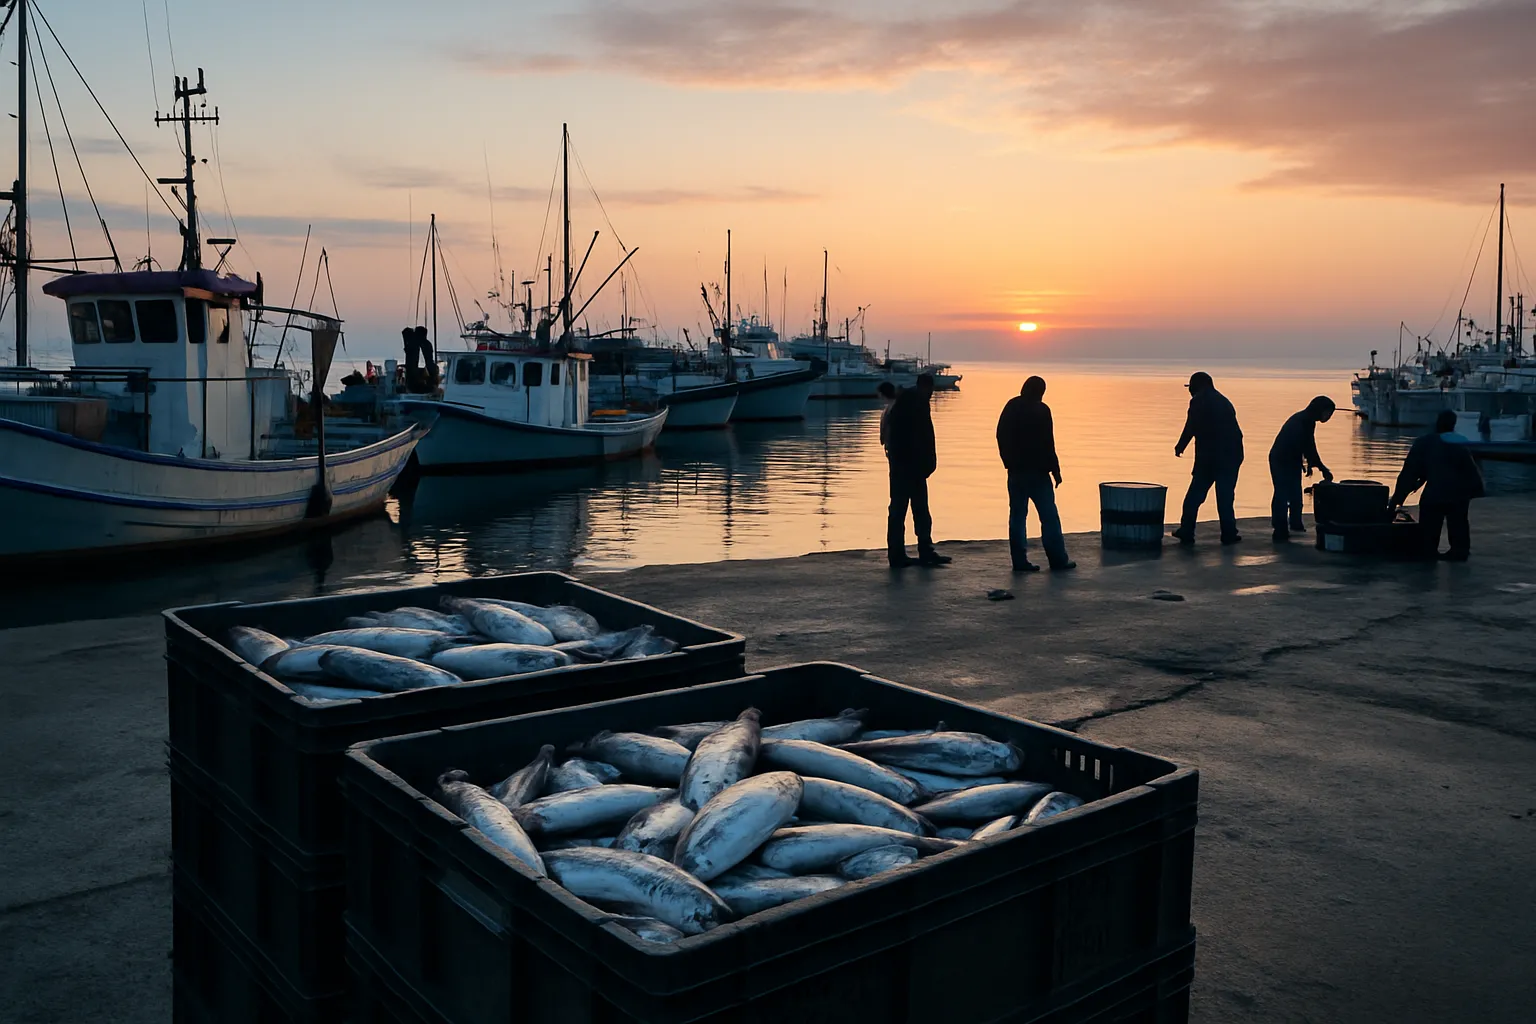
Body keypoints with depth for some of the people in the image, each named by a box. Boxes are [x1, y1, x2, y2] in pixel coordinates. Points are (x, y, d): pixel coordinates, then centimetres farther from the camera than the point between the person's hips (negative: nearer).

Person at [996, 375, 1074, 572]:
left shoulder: (1010, 408, 8)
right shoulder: (1041, 410, -10)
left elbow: (1002, 439, 12)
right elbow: (1047, 444, -13)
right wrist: (1055, 470, -7)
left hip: (1015, 472, 6)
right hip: (1037, 471, -6)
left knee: (1017, 515, 6)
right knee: (1049, 516, 1)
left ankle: (1020, 561, 4)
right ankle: (1058, 560, 4)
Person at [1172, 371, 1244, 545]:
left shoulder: (1199, 401, -2)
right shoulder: (1223, 401, 18)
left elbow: (1191, 427, -10)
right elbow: (1236, 431, 15)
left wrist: (1180, 447, 1)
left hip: (1208, 456, -5)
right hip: (1231, 454, 5)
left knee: (1194, 495, 3)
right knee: (1225, 496, 9)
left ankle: (1186, 532, 4)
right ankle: (1229, 534, 8)